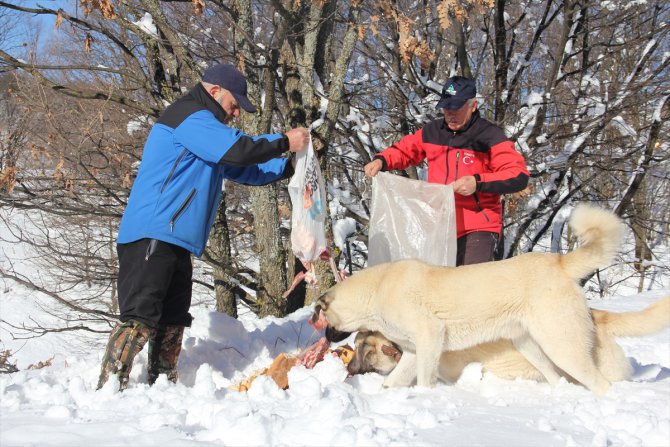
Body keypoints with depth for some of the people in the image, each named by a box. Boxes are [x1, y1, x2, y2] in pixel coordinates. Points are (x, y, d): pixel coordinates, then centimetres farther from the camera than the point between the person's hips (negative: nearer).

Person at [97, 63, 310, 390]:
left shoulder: (202, 125, 26)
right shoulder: (189, 116, -7)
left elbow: (243, 170, 28)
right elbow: (237, 150, -19)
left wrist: (290, 166, 16)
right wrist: (284, 142, -7)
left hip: (176, 243, 11)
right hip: (152, 238, -11)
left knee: (173, 321, 10)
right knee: (140, 318, -15)